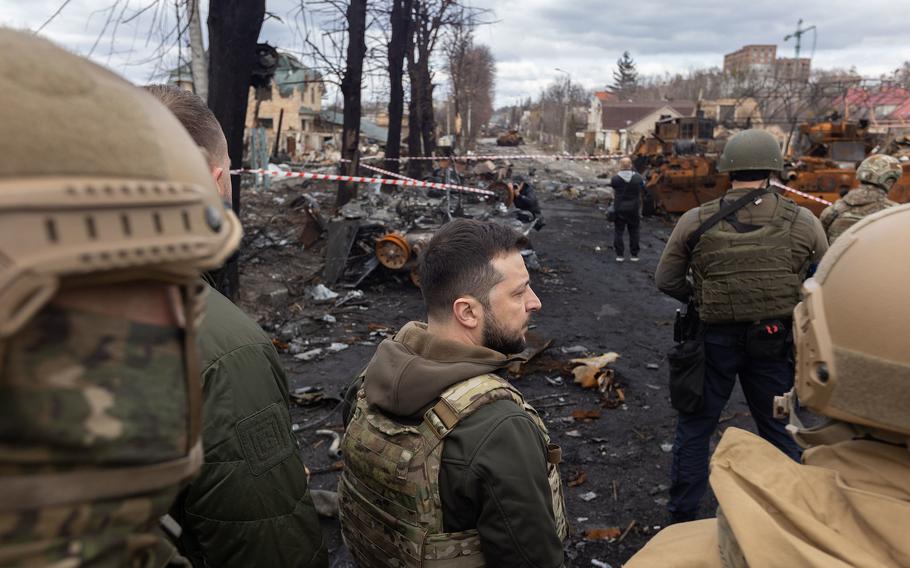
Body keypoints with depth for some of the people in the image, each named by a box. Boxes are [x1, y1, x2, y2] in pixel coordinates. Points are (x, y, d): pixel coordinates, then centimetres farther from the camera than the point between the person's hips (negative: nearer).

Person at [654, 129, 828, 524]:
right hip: (775, 343, 1)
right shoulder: (802, 222, -6)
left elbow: (666, 280, -4)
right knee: (780, 431, 19)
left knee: (694, 428, 15)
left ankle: (682, 517, 26)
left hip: (715, 339, 0)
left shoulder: (695, 221, -8)